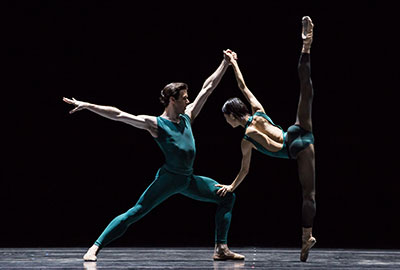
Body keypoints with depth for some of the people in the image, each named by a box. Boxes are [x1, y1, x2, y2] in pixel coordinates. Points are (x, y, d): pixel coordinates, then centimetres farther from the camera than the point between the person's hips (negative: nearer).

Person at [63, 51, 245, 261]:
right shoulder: (154, 124, -5)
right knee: (135, 213, -14)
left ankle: (221, 249, 4)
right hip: (168, 178, -7)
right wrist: (87, 106, -13)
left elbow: (208, 88, 17)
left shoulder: (187, 116, 12)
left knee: (227, 196, 4)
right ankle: (95, 248, -14)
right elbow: (118, 115, -9)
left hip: (189, 180, 7)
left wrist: (225, 63, 20)